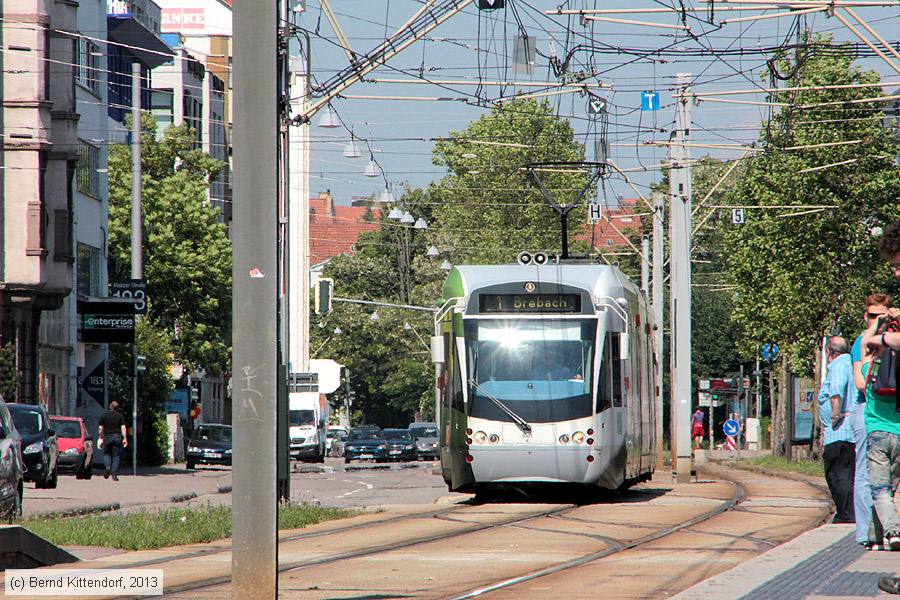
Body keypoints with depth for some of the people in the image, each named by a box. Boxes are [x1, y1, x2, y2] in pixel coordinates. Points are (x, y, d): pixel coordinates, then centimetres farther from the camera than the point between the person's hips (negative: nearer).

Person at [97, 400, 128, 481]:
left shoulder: (104, 415, 4)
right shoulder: (120, 415, 4)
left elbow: (101, 429, 4)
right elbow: (123, 427, -1)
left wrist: (100, 438, 12)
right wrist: (125, 438, 0)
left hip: (107, 437, 0)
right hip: (117, 437, 1)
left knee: (106, 454, 15)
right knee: (116, 455, 5)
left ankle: (108, 468, -12)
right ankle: (114, 475, 1)